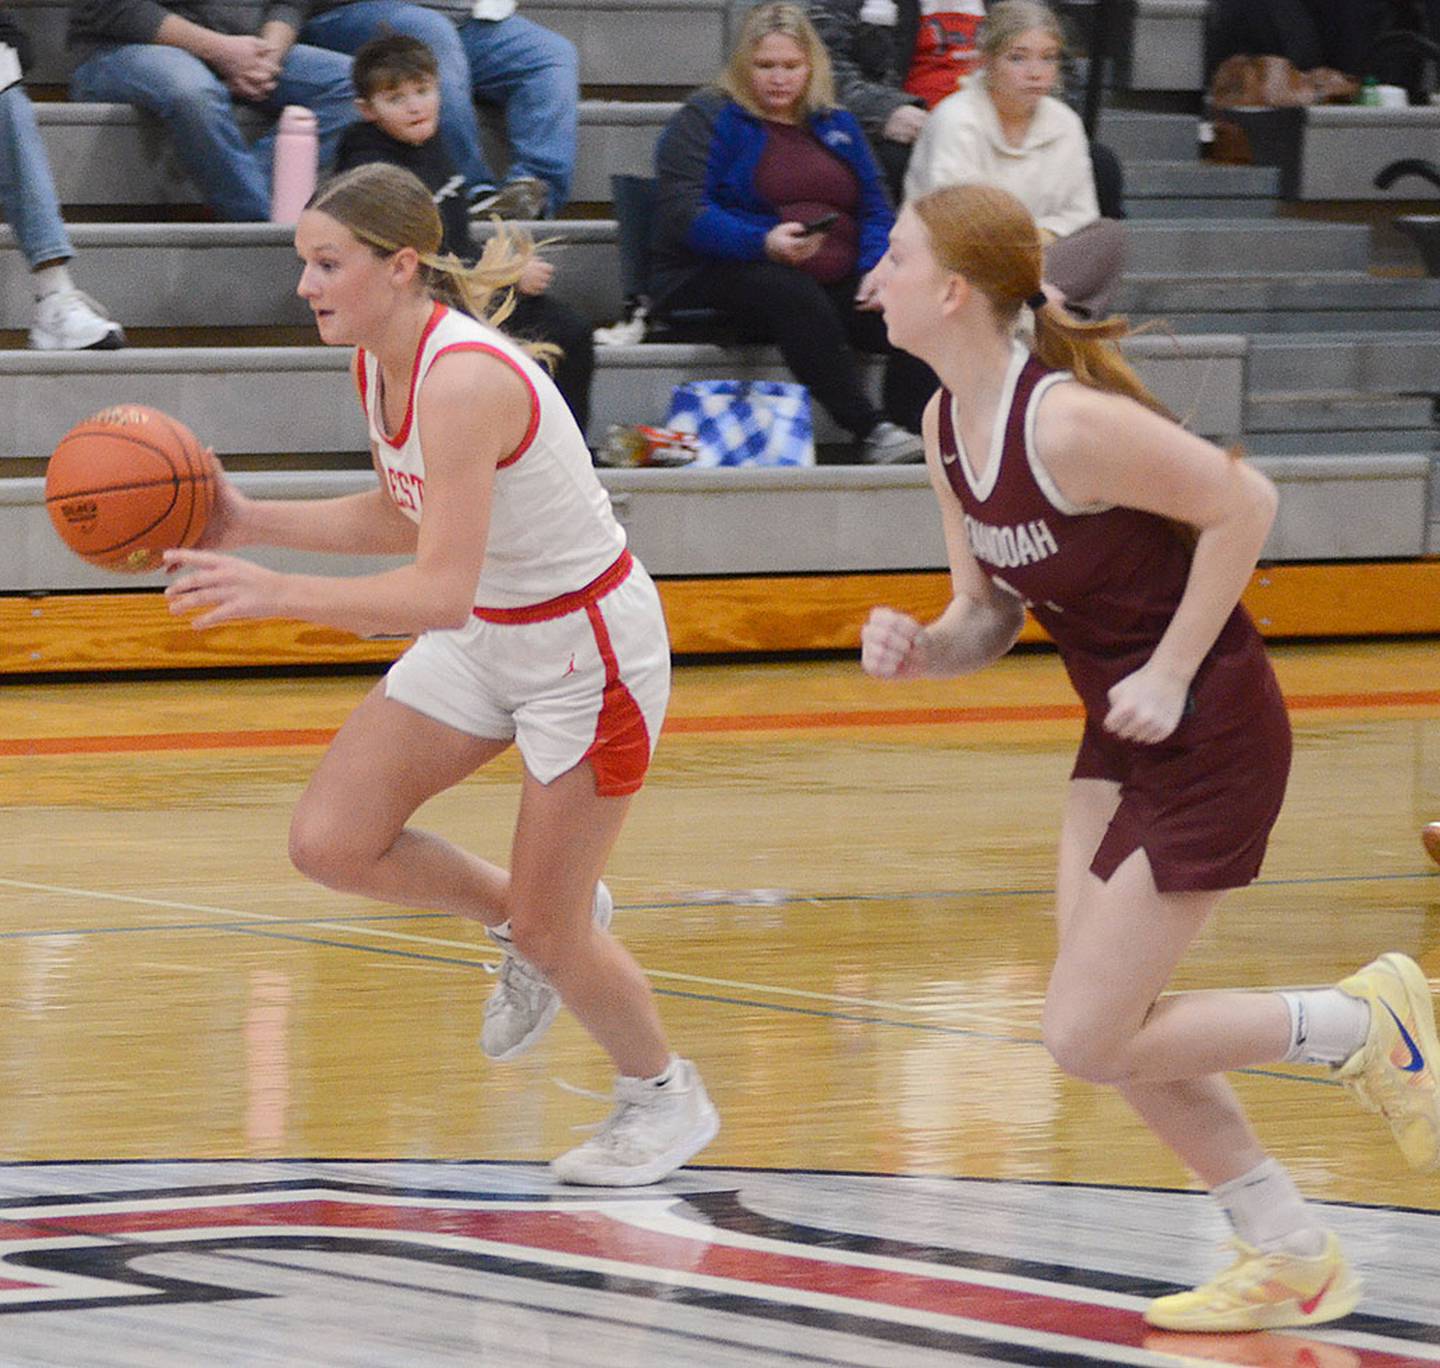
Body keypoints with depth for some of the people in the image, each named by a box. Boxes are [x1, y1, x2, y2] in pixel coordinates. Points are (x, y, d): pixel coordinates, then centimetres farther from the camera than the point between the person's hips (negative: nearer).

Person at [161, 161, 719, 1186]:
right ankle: (531, 919, 23)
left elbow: (439, 592, -37)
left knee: (546, 931, 0)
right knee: (330, 844, -2)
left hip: (589, 652, -8)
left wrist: (277, 594, -44)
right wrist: (250, 523, 2)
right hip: (484, 640, 8)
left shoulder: (464, 380, -32)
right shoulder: (378, 363, -4)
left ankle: (666, 1099, 28)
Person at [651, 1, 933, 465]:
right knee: (798, 297, -39)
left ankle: (915, 433, -34)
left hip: (837, 283, 5)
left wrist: (879, 267, -5)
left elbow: (876, 211, 18)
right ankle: (870, 431, -41)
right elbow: (684, 213, -10)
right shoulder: (706, 118, 2)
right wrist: (764, 243, -25)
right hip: (725, 277, -5)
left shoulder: (837, 126, 19)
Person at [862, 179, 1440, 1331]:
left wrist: (1169, 674, -19)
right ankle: (1293, 1259, 25)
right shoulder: (949, 426, 2)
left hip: (1210, 738, -9)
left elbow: (1244, 501, -22)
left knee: (1090, 1040, -6)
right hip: (1120, 740, 9)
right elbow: (988, 616, 9)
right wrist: (915, 651, -12)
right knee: (1113, 1030, 11)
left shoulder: (1067, 421, -26)